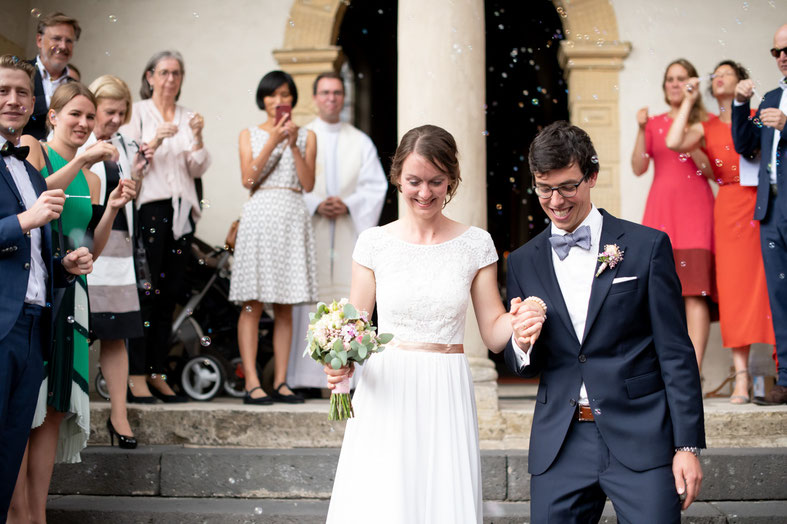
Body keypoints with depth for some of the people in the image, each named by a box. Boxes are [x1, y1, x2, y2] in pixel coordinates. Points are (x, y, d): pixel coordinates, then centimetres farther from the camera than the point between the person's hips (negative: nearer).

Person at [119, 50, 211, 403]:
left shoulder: (188, 118, 17)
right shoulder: (137, 112, 6)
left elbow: (198, 169, 10)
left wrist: (197, 138, -6)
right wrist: (155, 141, -16)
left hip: (181, 210, 4)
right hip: (148, 206, -4)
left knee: (169, 293, 4)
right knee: (145, 290, -10)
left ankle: (157, 373, 8)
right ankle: (136, 375, -8)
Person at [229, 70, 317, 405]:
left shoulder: (306, 136, 13)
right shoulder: (250, 135, 11)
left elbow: (308, 184, 3)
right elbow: (248, 179, -3)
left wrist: (293, 144, -5)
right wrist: (272, 142, -7)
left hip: (292, 217, 2)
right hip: (259, 215, -2)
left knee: (285, 307, 3)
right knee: (252, 305, -7)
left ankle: (280, 381, 7)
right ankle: (252, 383, -7)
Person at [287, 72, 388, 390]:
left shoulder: (361, 142, 15)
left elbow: (376, 185, 7)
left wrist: (348, 205, -10)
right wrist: (316, 205, -14)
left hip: (350, 229, 2)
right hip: (310, 230, -1)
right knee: (309, 298, -7)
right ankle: (306, 378, -6)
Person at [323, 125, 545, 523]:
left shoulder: (476, 244, 3)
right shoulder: (374, 242, 2)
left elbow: (494, 332, 5)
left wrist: (522, 322, -17)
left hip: (447, 400, 1)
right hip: (386, 399, 0)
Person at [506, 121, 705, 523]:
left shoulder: (647, 246, 1)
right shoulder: (524, 263, 10)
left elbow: (676, 354, 0)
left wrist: (687, 445, -5)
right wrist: (521, 343, -9)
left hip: (641, 441, -3)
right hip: (559, 446, 3)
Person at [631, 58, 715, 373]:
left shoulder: (704, 122, 12)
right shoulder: (654, 124, 17)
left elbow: (713, 171, 4)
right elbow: (638, 168, 5)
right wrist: (641, 130, -6)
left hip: (695, 207, -2)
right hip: (661, 208, 2)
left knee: (695, 288, -14)